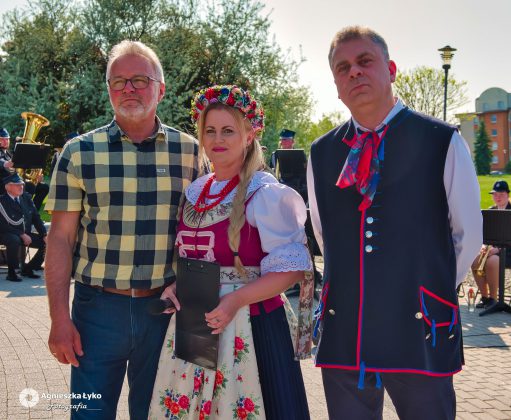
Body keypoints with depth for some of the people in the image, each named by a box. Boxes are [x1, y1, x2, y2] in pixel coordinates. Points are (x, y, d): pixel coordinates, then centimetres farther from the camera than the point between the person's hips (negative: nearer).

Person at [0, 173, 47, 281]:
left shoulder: (26, 198, 4)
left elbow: (36, 218, 5)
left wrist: (44, 235, -7)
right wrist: (22, 235, -25)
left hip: (26, 234, 6)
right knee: (14, 241, -39)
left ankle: (28, 268, 7)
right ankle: (11, 272, -20)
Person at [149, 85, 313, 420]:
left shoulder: (265, 194, -10)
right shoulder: (195, 193, 9)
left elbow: (292, 267, -14)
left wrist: (236, 300, -23)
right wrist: (173, 287, -2)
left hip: (249, 326, -6)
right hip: (193, 324, 6)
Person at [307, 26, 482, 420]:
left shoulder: (443, 143, -3)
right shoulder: (321, 153, 7)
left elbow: (468, 235, 4)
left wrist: (433, 289, 10)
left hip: (420, 332, -3)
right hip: (343, 334, 3)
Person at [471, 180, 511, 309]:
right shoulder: (490, 211, 11)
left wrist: (497, 249, -24)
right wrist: (484, 245, -9)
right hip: (492, 247, 5)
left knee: (492, 261, -34)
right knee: (475, 260, -23)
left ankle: (493, 297, -19)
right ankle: (484, 296, -11)